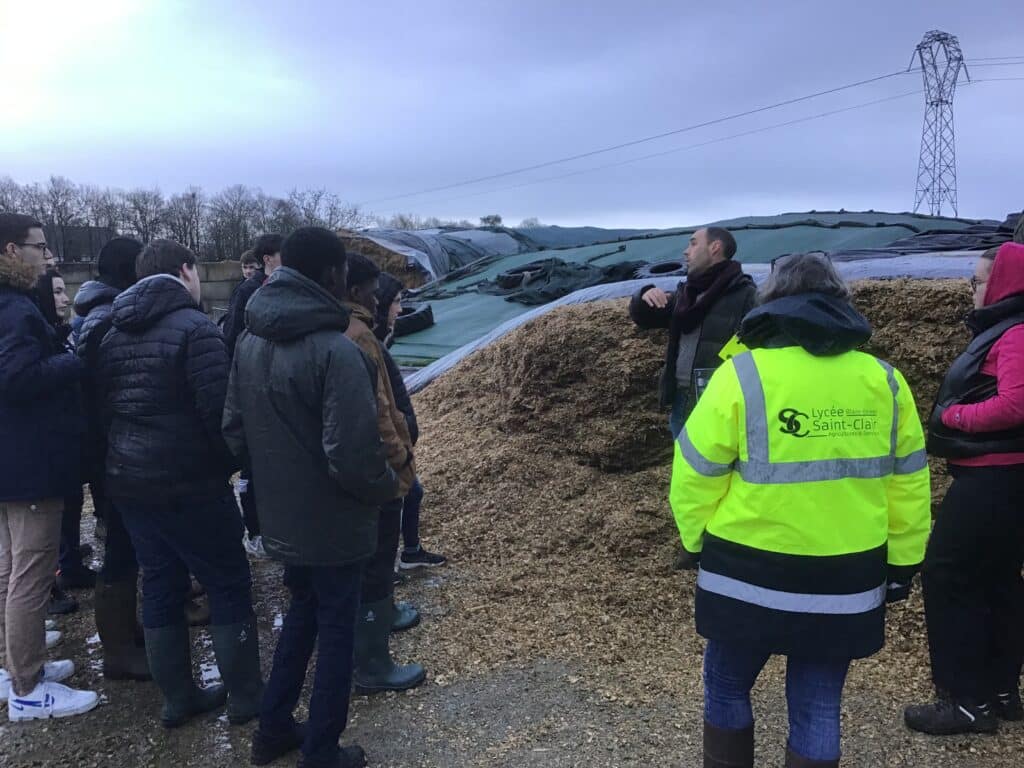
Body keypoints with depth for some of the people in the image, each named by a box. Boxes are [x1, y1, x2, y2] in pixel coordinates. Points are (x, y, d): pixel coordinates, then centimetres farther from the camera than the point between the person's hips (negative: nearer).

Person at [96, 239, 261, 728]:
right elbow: (218, 413, -19)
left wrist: (125, 458, 17)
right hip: (188, 485, -7)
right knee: (229, 584, 6)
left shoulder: (113, 334, 9)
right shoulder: (195, 329, -14)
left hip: (127, 481, 7)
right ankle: (245, 696, 15)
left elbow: (103, 409, 11)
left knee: (160, 584, 16)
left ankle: (177, 698, 26)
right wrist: (232, 465, -3)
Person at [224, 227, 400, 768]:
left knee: (302, 614, 27)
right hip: (333, 526, -7)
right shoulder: (334, 351, -26)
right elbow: (354, 459, -28)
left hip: (281, 519, 7)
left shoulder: (249, 342, 0)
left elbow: (234, 432, 7)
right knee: (336, 635, 12)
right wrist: (389, 485, -9)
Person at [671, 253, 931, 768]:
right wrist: (902, 563, 18)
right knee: (818, 707, 16)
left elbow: (695, 476, -8)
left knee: (726, 689, 18)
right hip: (845, 583, 4)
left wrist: (697, 543, 7)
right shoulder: (884, 381, 1)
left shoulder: (743, 375, -11)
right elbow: (908, 486, 8)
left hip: (748, 577, -3)